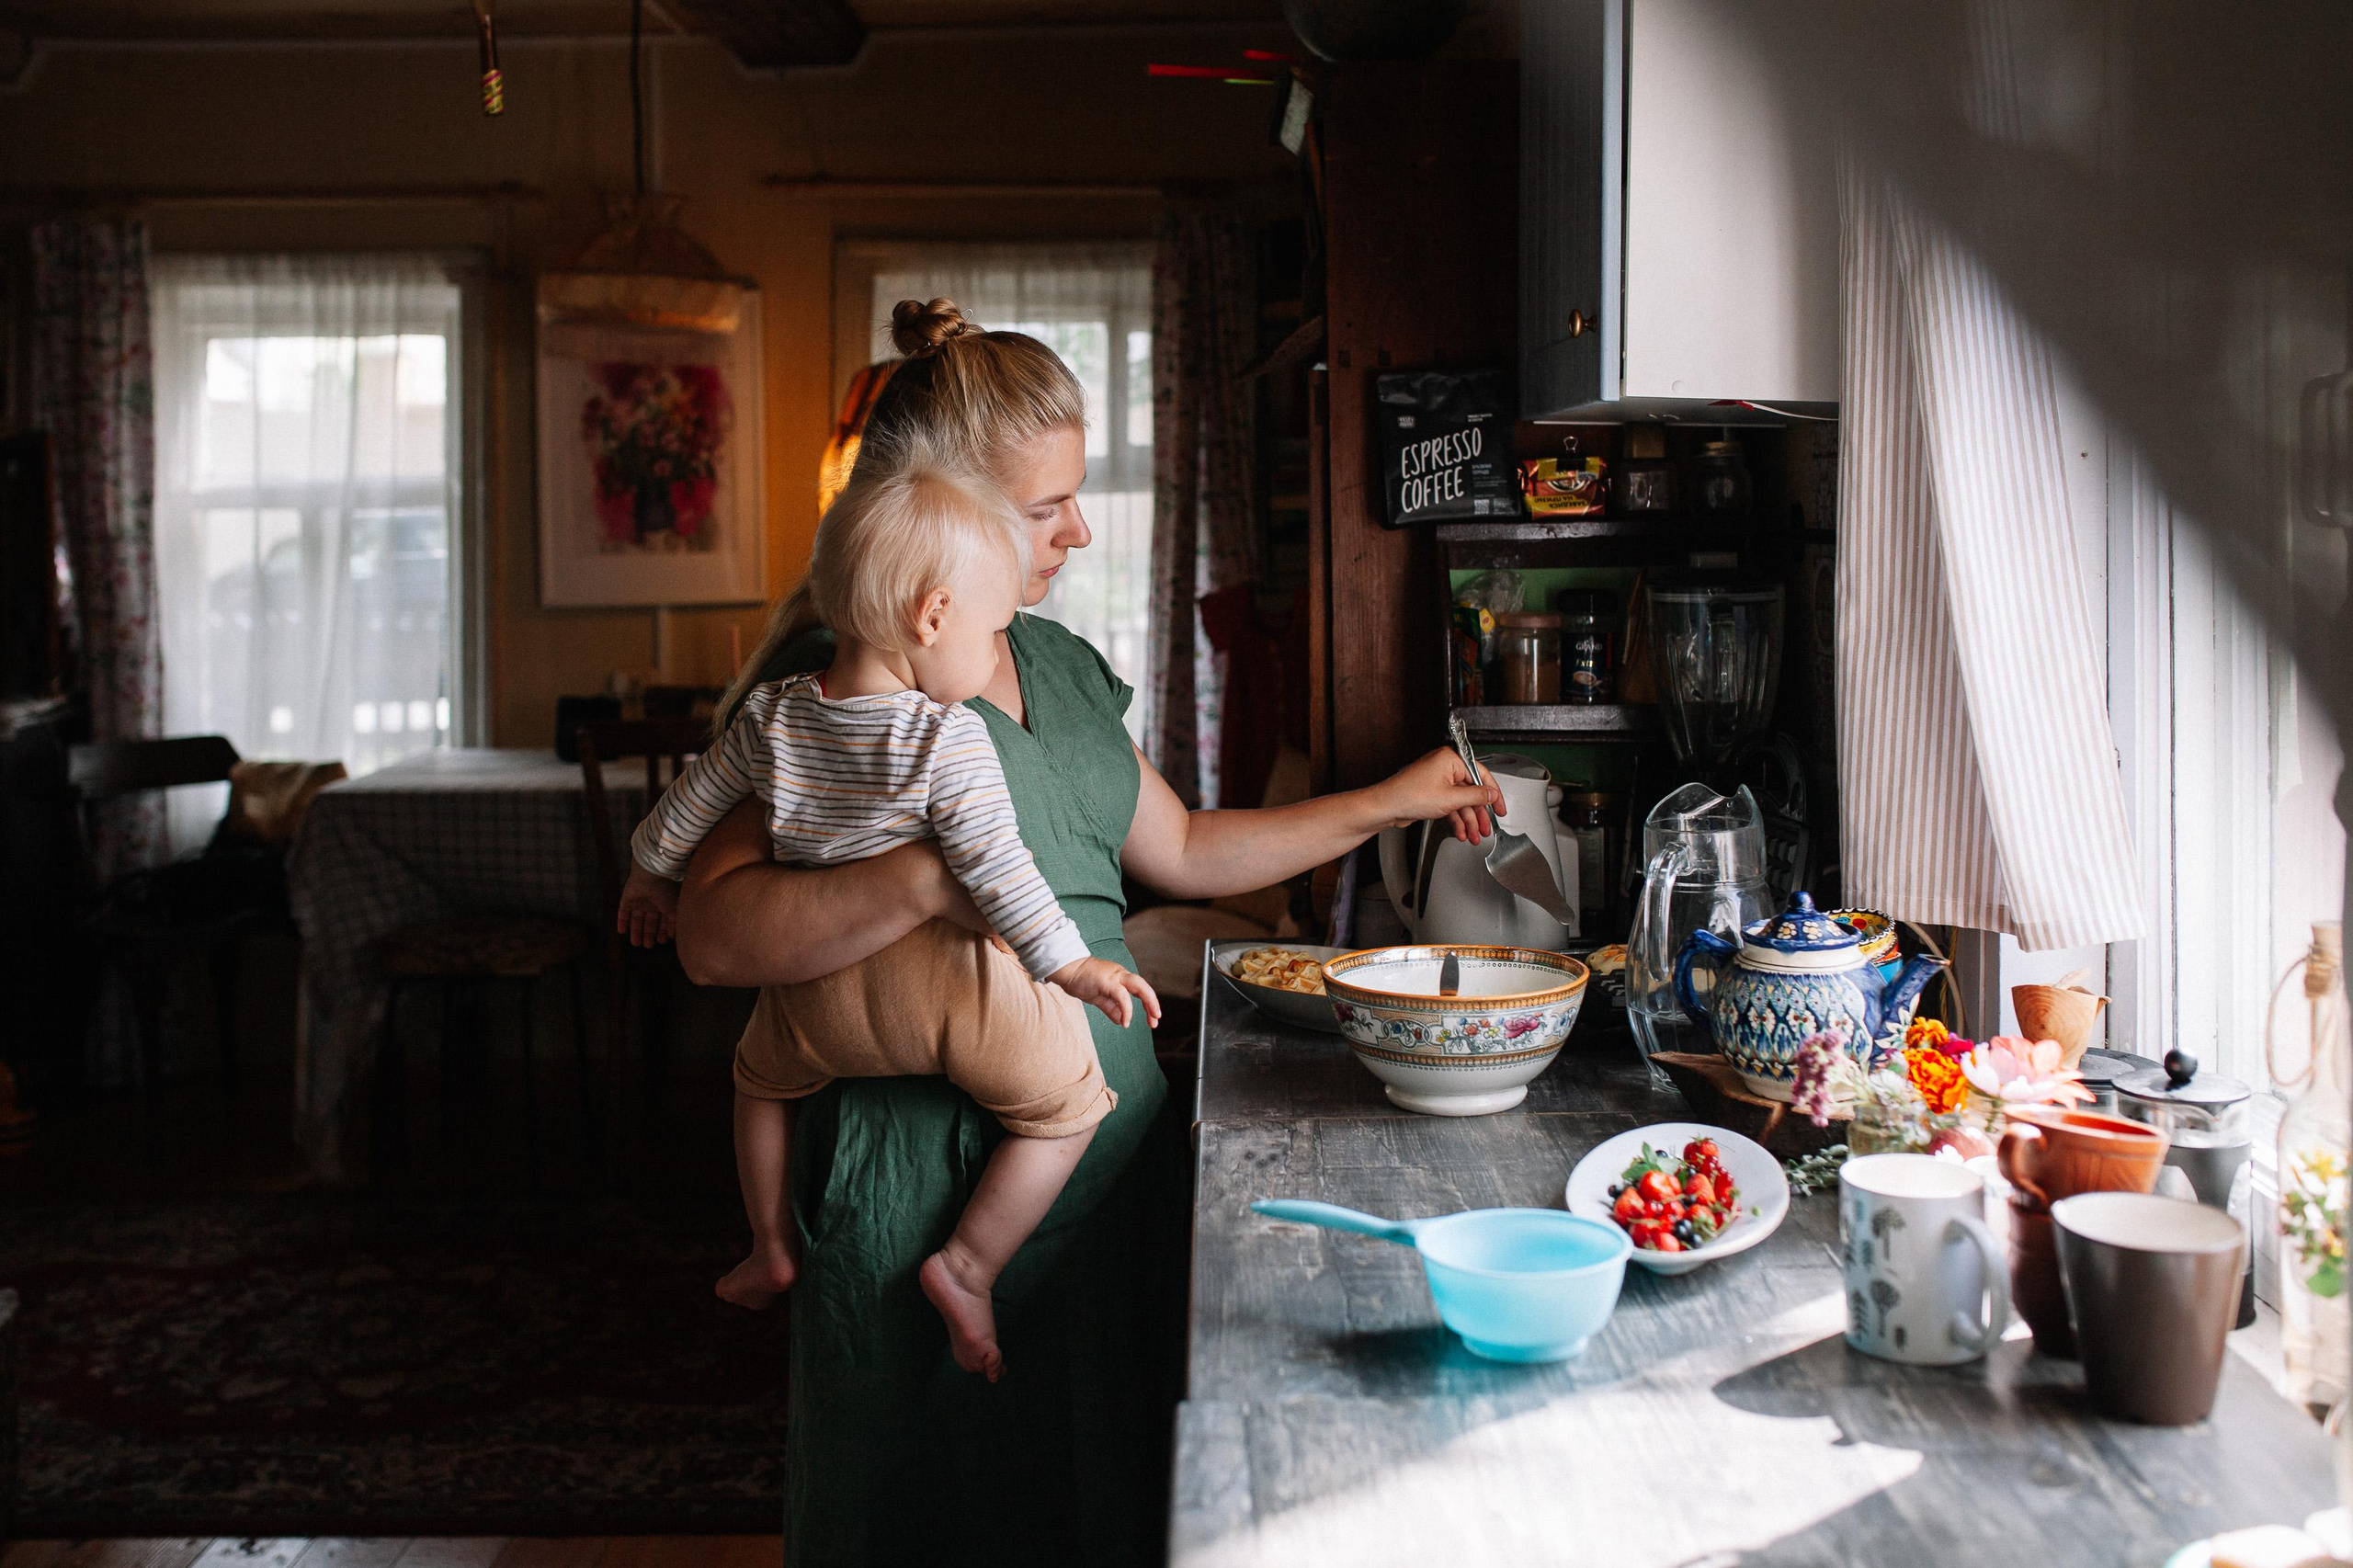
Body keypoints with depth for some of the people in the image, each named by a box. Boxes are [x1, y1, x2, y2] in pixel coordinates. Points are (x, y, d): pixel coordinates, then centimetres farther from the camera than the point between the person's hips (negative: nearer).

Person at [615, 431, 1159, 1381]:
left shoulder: (771, 715, 2)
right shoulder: (947, 738, -15)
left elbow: (688, 808, 15)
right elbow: (991, 866, -21)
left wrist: (652, 873, 33)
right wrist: (1070, 964, -17)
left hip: (821, 991, 6)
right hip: (946, 980, -6)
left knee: (763, 1072, 35)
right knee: (1066, 1104, 9)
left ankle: (770, 1253, 42)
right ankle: (967, 1267, 4)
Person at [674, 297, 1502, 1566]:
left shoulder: (1060, 664, 13)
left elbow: (1182, 851, 22)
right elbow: (714, 935, -22)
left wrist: (1390, 803, 22)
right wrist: (930, 880, -34)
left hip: (1108, 1151, 7)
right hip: (933, 1166, -7)